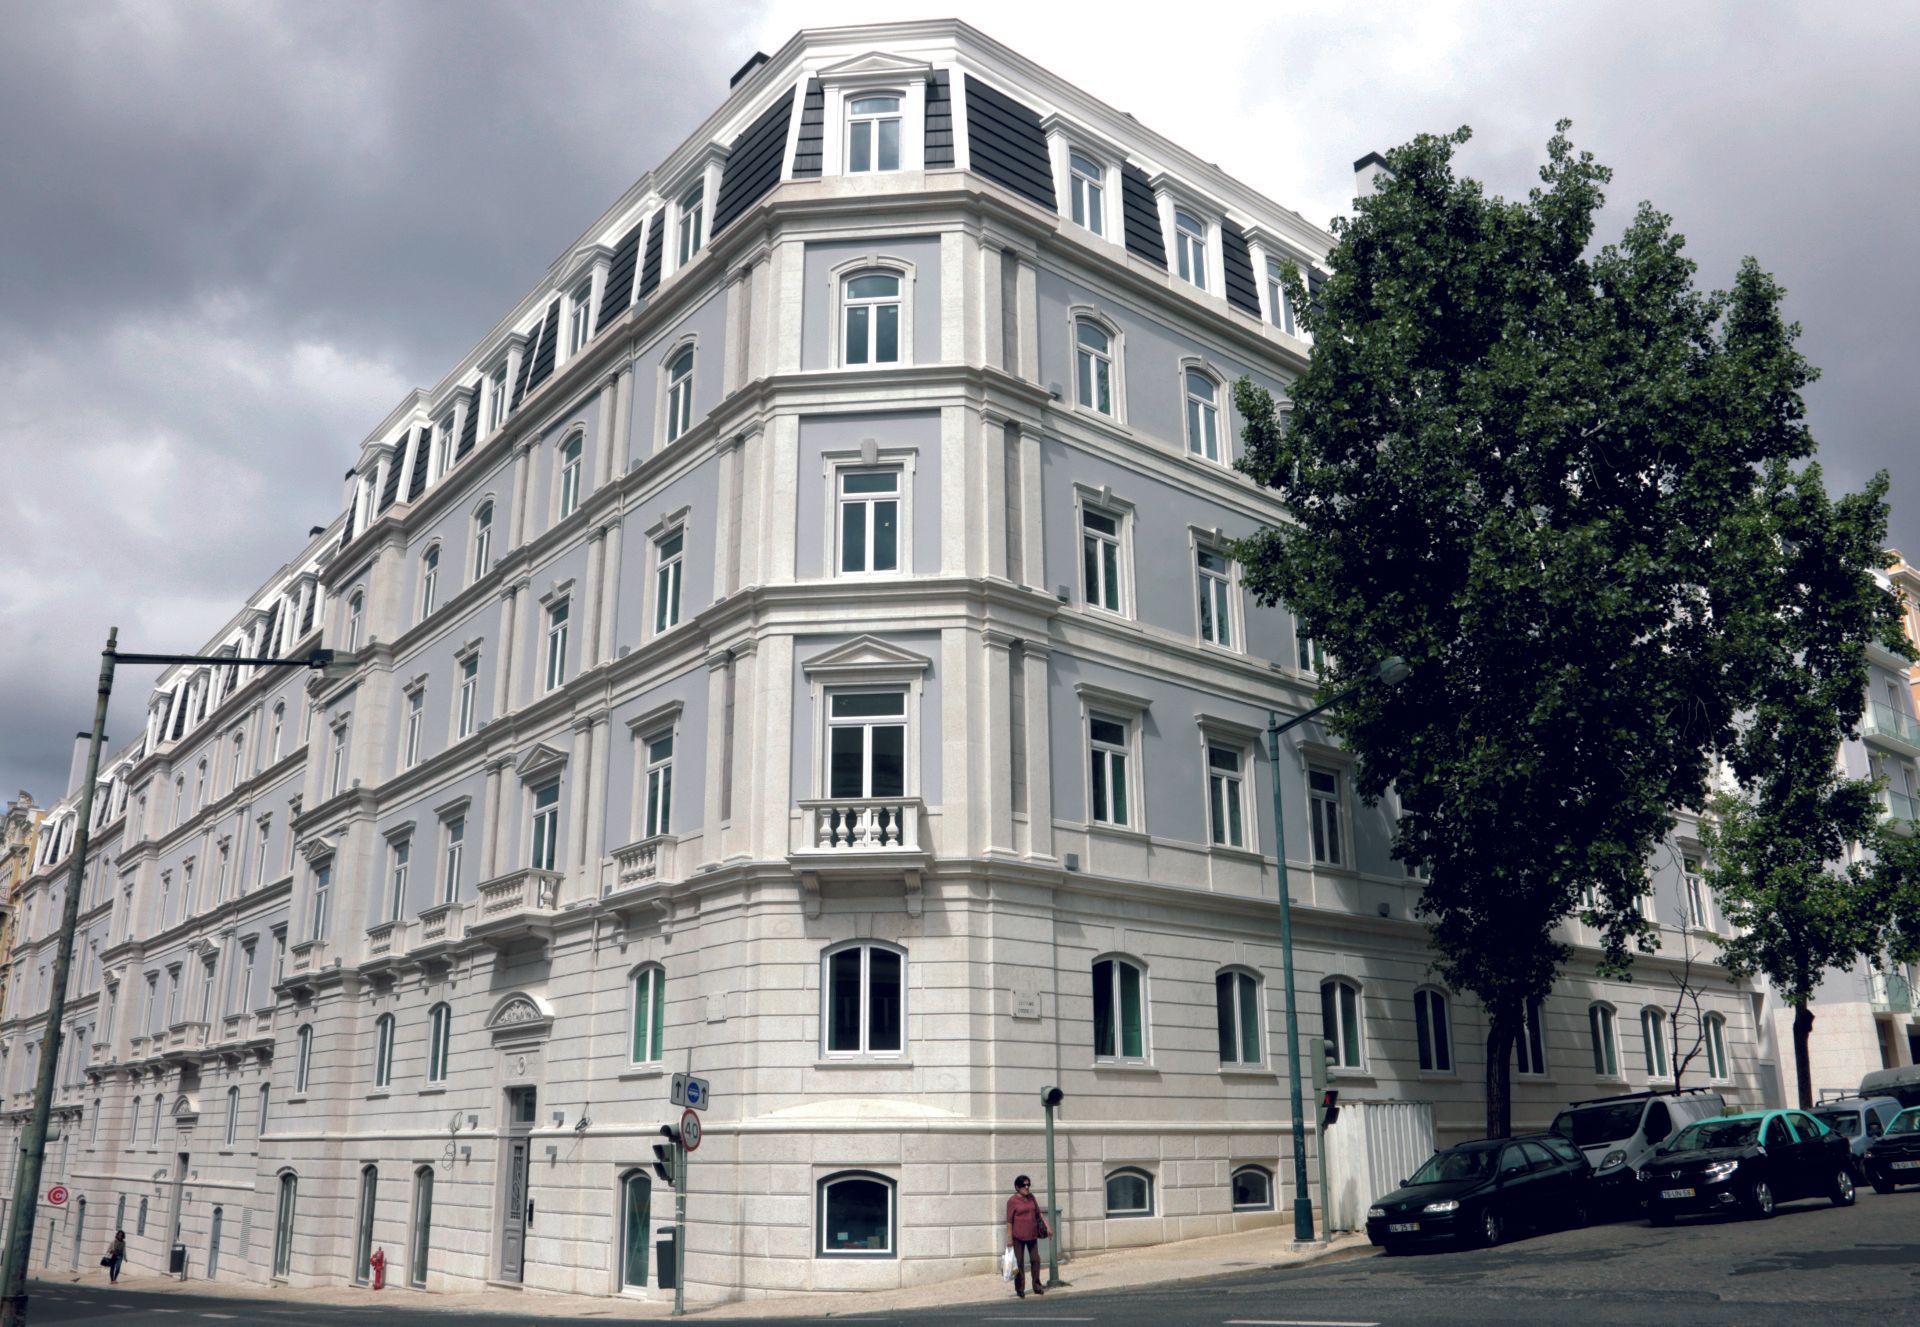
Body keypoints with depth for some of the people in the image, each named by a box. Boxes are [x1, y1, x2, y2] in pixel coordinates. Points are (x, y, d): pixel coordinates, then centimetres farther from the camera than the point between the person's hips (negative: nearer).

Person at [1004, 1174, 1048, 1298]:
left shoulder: (1031, 1198, 6)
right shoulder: (1012, 1201, -11)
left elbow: (1039, 1214, 15)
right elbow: (1009, 1221, -10)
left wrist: (1047, 1227, 10)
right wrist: (1009, 1238, -12)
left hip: (1032, 1235, 5)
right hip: (1018, 1237, -5)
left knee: (1035, 1260, 8)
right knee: (1019, 1263, 3)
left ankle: (1037, 1286, 21)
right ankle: (1020, 1289, 14)